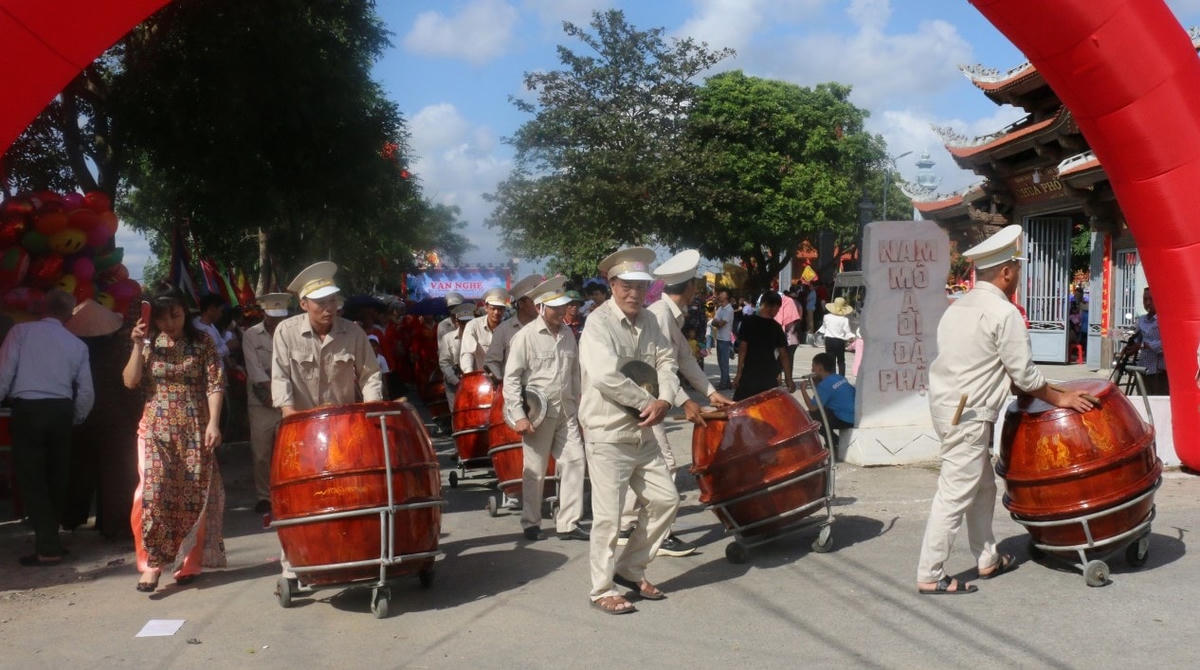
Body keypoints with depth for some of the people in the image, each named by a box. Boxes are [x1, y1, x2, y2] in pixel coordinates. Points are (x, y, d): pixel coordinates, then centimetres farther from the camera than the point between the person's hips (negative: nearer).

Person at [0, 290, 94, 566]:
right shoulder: (77, 344, 9)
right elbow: (86, 392, 8)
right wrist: (75, 419, 22)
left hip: (27, 410, -3)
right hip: (61, 411, 4)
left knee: (32, 478, 1)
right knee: (56, 476, 15)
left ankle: (48, 549, -2)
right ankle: (49, 539, 25)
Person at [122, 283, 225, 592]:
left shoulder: (202, 342, 0)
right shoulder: (149, 343, 6)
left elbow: (215, 384, -4)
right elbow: (130, 382, -2)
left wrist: (213, 422, -14)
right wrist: (138, 346, -11)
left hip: (194, 429, -1)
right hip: (156, 428, 1)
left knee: (193, 495, 2)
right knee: (154, 491, -10)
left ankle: (189, 562, 14)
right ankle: (151, 562, -5)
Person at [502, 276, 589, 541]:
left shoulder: (567, 334, 8)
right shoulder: (526, 336, -10)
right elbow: (511, 378, -11)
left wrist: (576, 407, 14)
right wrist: (518, 416, -16)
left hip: (565, 411, 5)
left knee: (575, 461, 1)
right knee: (535, 470, 4)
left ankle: (568, 523, 9)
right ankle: (531, 524, 19)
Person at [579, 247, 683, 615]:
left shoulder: (648, 320, 9)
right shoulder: (599, 322, -15)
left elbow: (666, 362, 7)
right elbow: (605, 377, -26)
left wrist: (664, 399, -13)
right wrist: (649, 402, -18)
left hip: (643, 433, 8)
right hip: (608, 436, -8)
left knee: (665, 500, 12)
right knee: (608, 516, -3)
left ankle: (630, 569, 27)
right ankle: (602, 590, 13)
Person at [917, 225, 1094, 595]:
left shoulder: (958, 307, 14)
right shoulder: (1004, 312, -13)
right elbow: (1024, 373, -11)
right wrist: (1059, 398, 6)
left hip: (945, 403, 10)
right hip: (969, 415, -9)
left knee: (982, 486, 20)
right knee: (955, 493, -5)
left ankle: (988, 559, 31)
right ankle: (930, 576, -1)